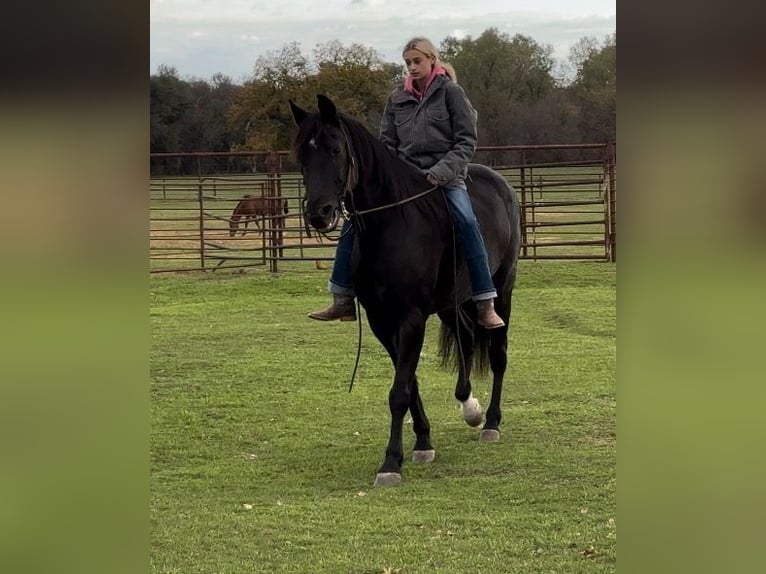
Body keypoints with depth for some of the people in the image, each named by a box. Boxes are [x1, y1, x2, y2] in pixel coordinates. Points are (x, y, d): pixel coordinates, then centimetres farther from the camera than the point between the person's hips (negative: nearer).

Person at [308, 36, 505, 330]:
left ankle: (486, 305, -32)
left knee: (466, 221, -32)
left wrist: (443, 170, -19)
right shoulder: (397, 99, 11)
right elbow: (386, 144, 15)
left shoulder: (450, 92, -1)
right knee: (355, 219, -6)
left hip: (445, 176, -5)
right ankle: (342, 299, 2)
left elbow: (466, 141, -5)